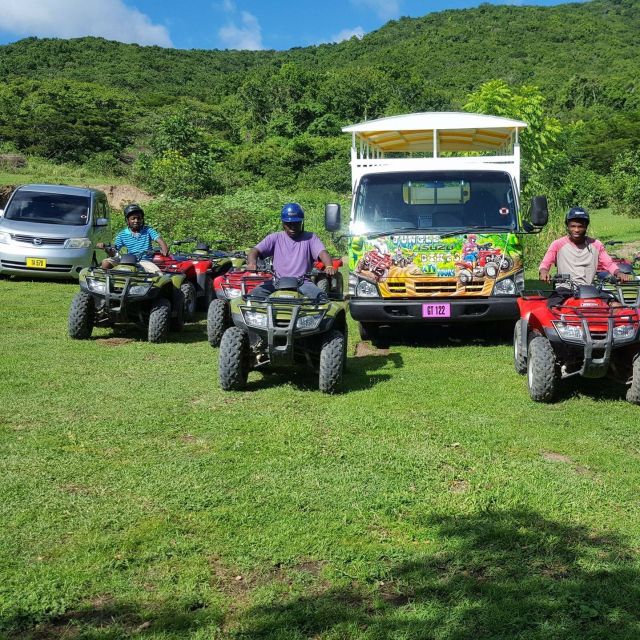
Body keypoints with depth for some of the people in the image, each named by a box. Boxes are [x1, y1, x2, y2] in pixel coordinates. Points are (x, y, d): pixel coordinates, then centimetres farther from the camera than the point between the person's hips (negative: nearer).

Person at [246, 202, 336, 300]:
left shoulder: (310, 238, 12)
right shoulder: (275, 238, 15)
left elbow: (322, 253, -5)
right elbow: (255, 251, 4)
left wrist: (329, 267, -30)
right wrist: (252, 263, -23)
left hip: (302, 282, -1)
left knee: (320, 297, -30)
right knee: (255, 294, -24)